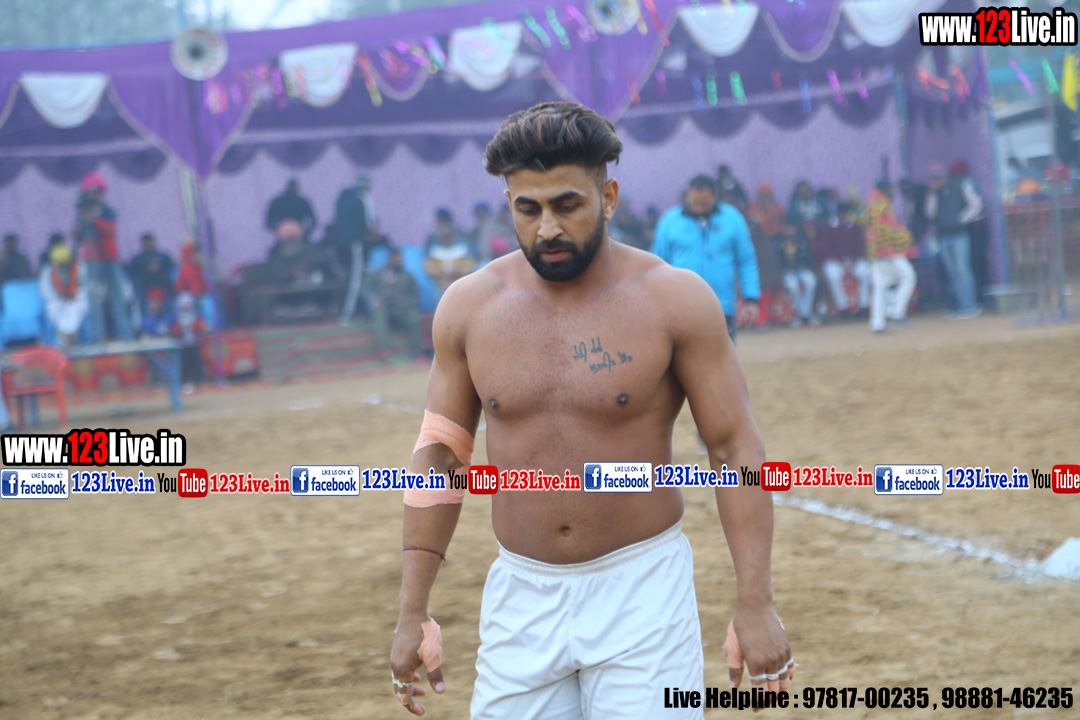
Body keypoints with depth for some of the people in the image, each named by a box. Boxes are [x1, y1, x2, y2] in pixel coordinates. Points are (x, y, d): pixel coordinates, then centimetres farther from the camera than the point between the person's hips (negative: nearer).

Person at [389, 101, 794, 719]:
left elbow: (737, 450, -5)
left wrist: (756, 605, -11)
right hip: (521, 596, 3)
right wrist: (413, 613, 4)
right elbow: (439, 457, 8)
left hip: (641, 592, -3)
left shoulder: (675, 299, -7)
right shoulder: (469, 307, 2)